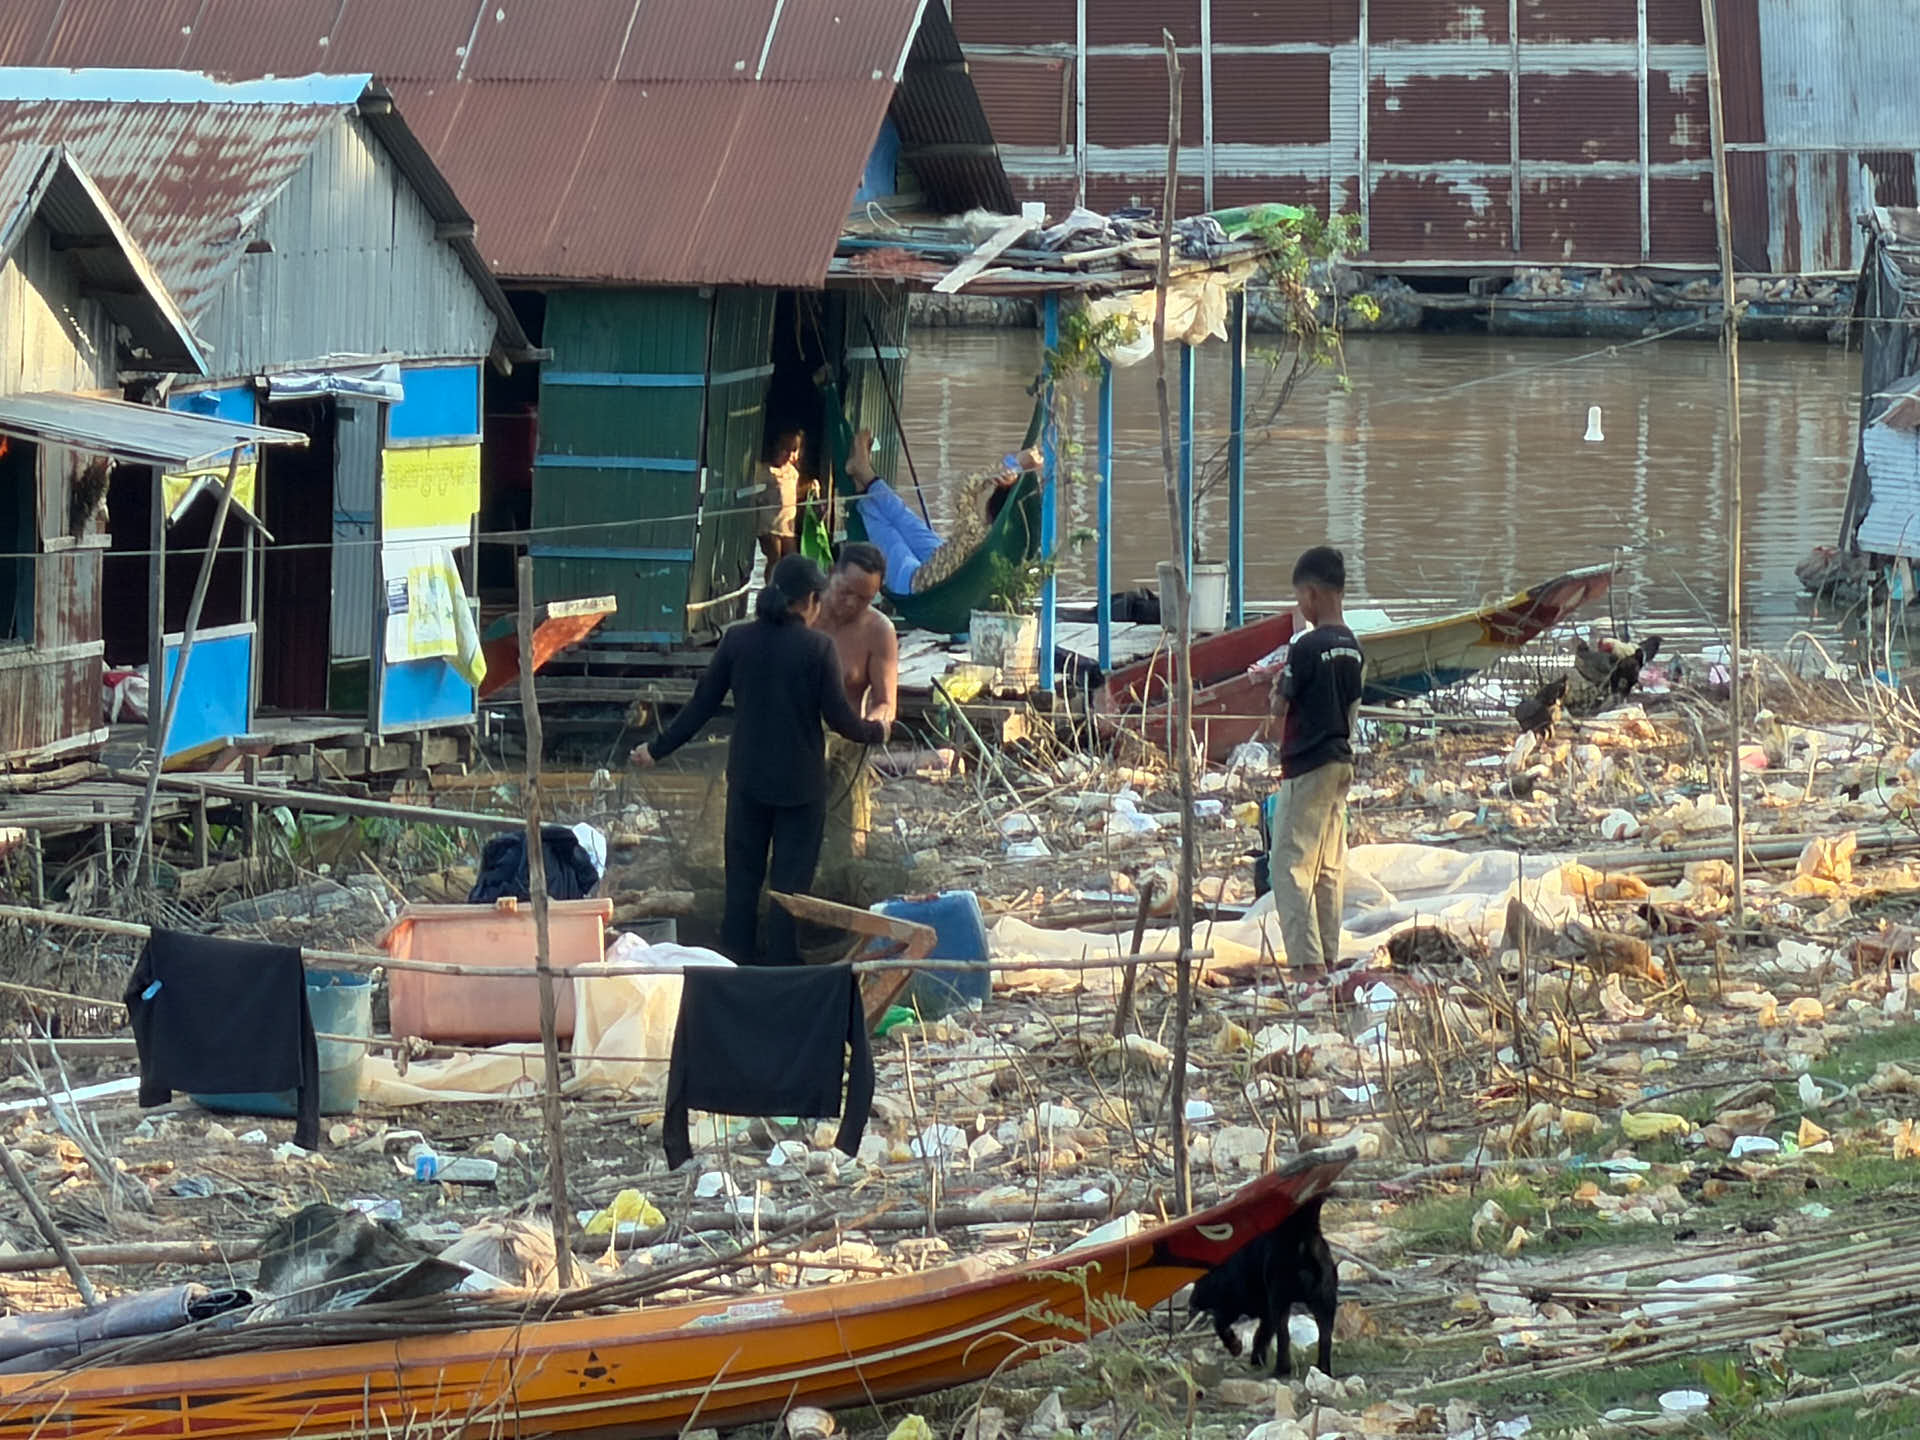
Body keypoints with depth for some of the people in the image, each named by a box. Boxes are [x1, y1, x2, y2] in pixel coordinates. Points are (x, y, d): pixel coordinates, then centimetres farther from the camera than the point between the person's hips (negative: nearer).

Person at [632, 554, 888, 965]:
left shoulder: (738, 640, -2)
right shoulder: (816, 647, -12)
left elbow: (702, 704, 2)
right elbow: (839, 717, -9)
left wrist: (658, 748, 13)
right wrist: (875, 731, 12)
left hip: (747, 779, 3)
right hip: (800, 784, -3)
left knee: (742, 881, 11)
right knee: (790, 884, 4)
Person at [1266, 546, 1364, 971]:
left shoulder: (1308, 647, -17)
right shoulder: (1352, 648, 8)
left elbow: (1280, 707, -10)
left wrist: (1280, 678, 7)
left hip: (1308, 768, -9)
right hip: (1341, 763, 9)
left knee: (1291, 866, -7)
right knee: (1330, 868, 12)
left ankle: (1306, 960, -15)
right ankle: (1329, 956, 14)